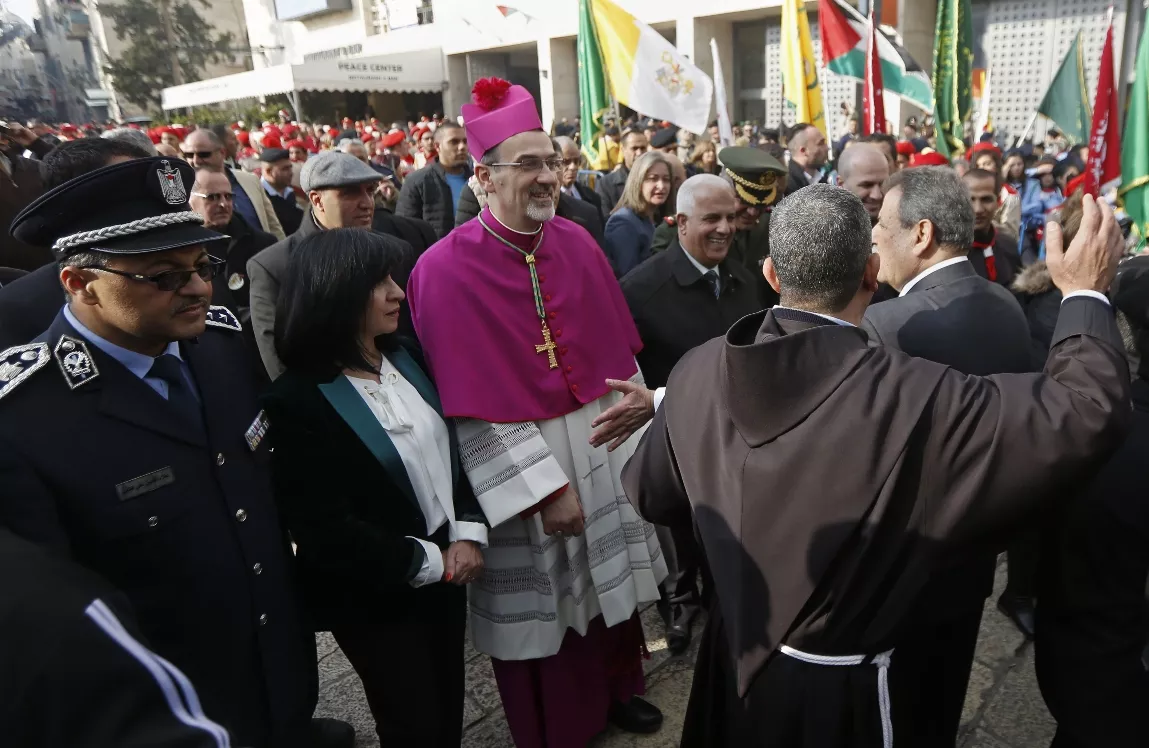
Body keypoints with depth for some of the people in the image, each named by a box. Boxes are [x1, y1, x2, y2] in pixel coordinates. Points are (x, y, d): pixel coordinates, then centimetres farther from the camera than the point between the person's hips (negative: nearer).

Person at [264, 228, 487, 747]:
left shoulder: (406, 357, 1)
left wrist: (468, 533, -7)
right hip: (377, 595, -5)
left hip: (446, 566, 6)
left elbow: (456, 443, 5)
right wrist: (428, 562, -15)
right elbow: (323, 530, -21)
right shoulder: (297, 401, -19)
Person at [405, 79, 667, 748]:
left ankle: (618, 688, 48)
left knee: (611, 580, 21)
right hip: (516, 462, -5)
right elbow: (471, 404, -18)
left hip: (603, 445, 5)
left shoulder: (578, 243, 0)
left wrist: (636, 404, 1)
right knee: (542, 605, 12)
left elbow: (618, 350, 8)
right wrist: (545, 486, -18)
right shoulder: (446, 270, -17)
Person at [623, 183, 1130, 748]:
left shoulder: (697, 371, -15)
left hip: (734, 653, 4)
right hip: (838, 685, -3)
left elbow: (648, 493, -1)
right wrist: (1086, 293, -6)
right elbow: (1085, 413, -22)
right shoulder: (910, 397, -30)